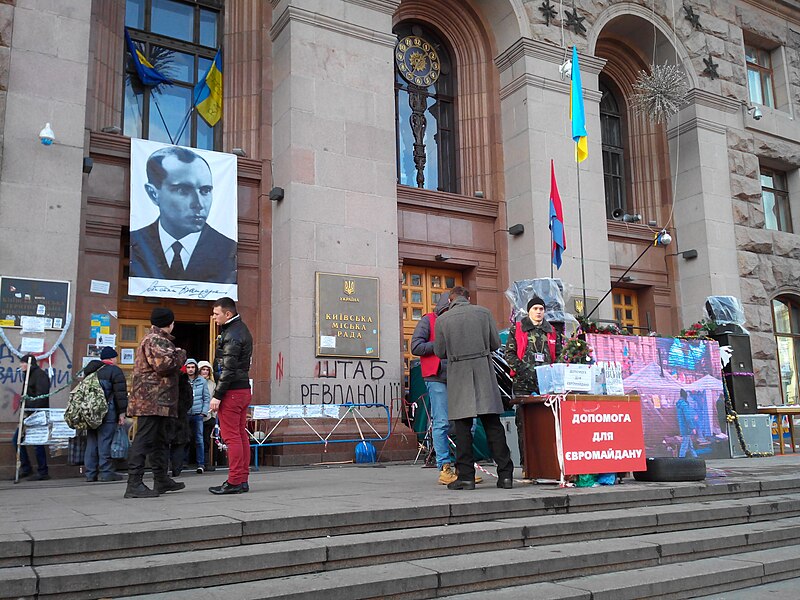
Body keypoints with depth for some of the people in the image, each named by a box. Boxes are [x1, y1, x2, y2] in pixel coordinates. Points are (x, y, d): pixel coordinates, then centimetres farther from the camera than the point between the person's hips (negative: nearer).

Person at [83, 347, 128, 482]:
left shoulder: (89, 371, 20)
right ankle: (106, 472, -5)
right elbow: (120, 394, -10)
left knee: (91, 442, 9)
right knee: (105, 442, -6)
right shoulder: (115, 371, -5)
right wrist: (122, 413, -8)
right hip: (107, 414, -7)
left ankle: (90, 473, 11)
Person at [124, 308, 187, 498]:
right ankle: (134, 484, -12)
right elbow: (164, 363, -24)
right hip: (153, 399, -11)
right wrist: (181, 355, -8)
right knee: (144, 439, -11)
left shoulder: (155, 338, 23)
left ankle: (161, 480, 25)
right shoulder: (156, 340, -11)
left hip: (157, 401, 11)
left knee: (159, 440, 16)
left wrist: (175, 356, 15)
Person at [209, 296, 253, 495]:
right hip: (244, 389, 10)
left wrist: (217, 395, -18)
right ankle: (243, 480, 15)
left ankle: (234, 482, -3)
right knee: (241, 435, 10)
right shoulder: (242, 329, 17)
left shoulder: (232, 335, -14)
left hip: (232, 391, -10)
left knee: (232, 436, -6)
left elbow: (228, 369, -19)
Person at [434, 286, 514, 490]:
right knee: (493, 424, 6)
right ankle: (505, 474, 6)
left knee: (463, 426, 3)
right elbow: (496, 343, 6)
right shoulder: (484, 312, 3)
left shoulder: (442, 320, 0)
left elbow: (440, 352, 5)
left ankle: (466, 475, 1)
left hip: (459, 376, -1)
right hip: (483, 372, 1)